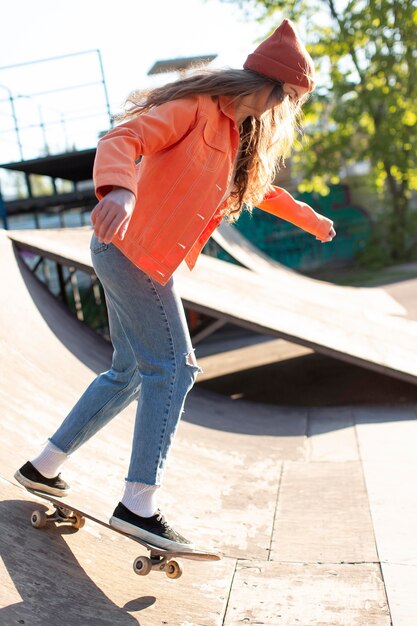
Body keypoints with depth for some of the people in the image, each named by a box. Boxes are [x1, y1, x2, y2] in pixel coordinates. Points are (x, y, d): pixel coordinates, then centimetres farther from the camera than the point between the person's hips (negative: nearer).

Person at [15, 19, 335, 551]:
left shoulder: (239, 136, 19)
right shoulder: (197, 108, -8)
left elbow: (258, 188, 36)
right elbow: (123, 139, -21)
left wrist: (309, 218, 46)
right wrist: (118, 188, -41)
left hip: (129, 257, 10)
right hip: (134, 252, -9)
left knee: (129, 373, 13)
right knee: (172, 370, -9)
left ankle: (43, 466, 24)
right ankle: (138, 503, -3)